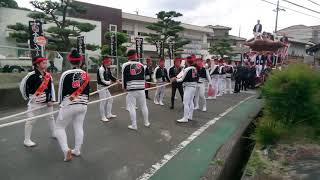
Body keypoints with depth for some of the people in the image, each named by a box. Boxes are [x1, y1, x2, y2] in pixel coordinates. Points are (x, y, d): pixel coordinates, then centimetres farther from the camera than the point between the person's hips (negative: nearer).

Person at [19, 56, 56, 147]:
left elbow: (51, 88, 3)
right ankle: (27, 140, 10)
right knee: (31, 120, -1)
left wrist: (52, 100, -3)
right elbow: (22, 85, -6)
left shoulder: (48, 75, 1)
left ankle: (54, 134, 36)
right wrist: (27, 97, 3)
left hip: (47, 101, 7)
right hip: (35, 102, -6)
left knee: (51, 117, 19)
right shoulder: (32, 75, -15)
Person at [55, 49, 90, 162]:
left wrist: (61, 103, 13)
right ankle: (77, 150, 25)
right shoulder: (86, 74, 1)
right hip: (83, 105, 5)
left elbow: (61, 91, -5)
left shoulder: (66, 74, -12)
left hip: (69, 105, -4)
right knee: (79, 127, 15)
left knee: (59, 127, 10)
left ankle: (66, 150, -2)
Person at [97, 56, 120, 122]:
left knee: (110, 99, 14)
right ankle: (103, 117, 7)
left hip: (105, 87, 10)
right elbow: (102, 80, -21)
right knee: (103, 102, -5)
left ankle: (109, 114, 26)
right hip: (101, 87, -10)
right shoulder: (101, 69, -19)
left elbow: (110, 76, 9)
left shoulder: (108, 68, 8)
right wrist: (109, 82, -12)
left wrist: (116, 80, -6)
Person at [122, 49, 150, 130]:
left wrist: (124, 87, 14)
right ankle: (146, 123, 26)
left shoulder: (125, 65, -4)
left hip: (131, 89, -3)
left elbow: (124, 77, -1)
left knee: (131, 107, 4)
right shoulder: (141, 65, 6)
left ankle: (134, 125, 8)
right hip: (141, 88, 4)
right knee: (143, 106, 14)